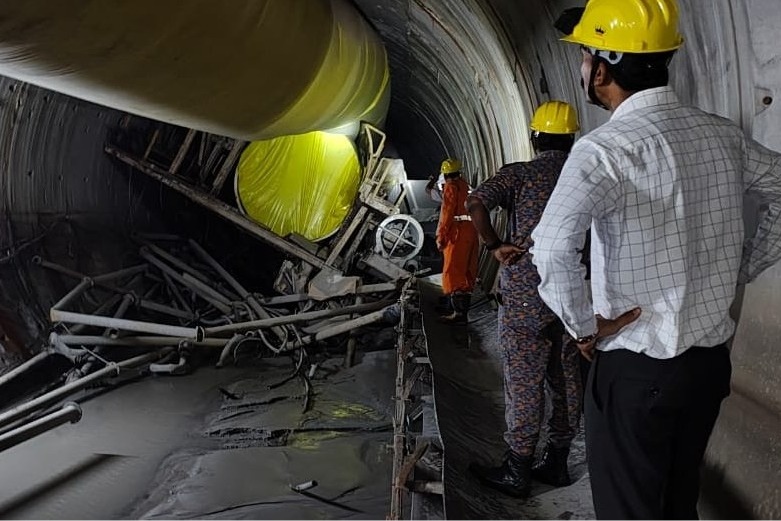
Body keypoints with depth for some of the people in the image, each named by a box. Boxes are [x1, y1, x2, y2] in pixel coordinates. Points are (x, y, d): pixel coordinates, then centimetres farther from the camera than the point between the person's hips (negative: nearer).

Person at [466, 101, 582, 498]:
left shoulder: (519, 174, -7)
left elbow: (475, 203, -22)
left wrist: (495, 246, -12)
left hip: (525, 297, -5)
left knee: (524, 383, 3)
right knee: (567, 380, 14)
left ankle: (517, 472, 14)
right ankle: (557, 463, 26)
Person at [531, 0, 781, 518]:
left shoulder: (609, 147, -20)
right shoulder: (724, 135, 1)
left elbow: (552, 247, -34)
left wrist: (585, 327, -19)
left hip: (636, 369, -6)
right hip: (711, 360, 7)